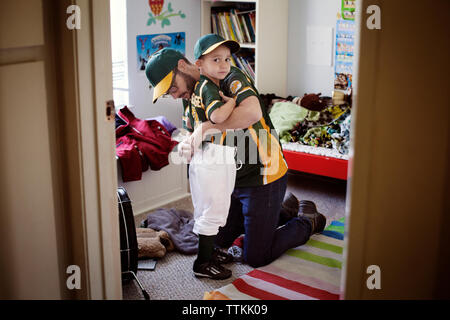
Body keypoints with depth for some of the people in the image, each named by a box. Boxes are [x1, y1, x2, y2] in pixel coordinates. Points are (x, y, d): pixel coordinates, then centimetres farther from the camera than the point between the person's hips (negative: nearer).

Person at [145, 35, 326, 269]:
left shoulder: (230, 78, -21)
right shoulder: (190, 97, 5)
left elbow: (252, 112, -41)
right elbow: (194, 134, 4)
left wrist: (206, 128, -36)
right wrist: (186, 146, -20)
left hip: (262, 177, -9)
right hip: (232, 180, 9)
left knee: (256, 258, -2)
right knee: (220, 241, 22)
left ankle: (307, 222, 22)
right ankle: (281, 209, 33)